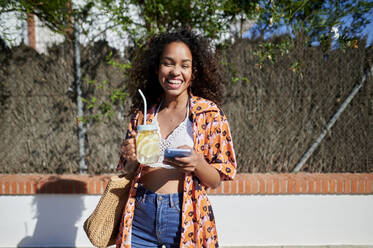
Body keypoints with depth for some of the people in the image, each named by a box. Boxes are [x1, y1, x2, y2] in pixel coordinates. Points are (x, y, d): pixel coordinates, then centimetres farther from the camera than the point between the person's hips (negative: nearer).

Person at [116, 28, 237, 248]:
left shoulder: (209, 114, -4)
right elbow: (128, 172, 12)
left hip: (185, 219, -2)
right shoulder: (143, 113, 5)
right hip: (141, 215, 3)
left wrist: (197, 163, -23)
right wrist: (132, 159, -10)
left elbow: (216, 180, -3)